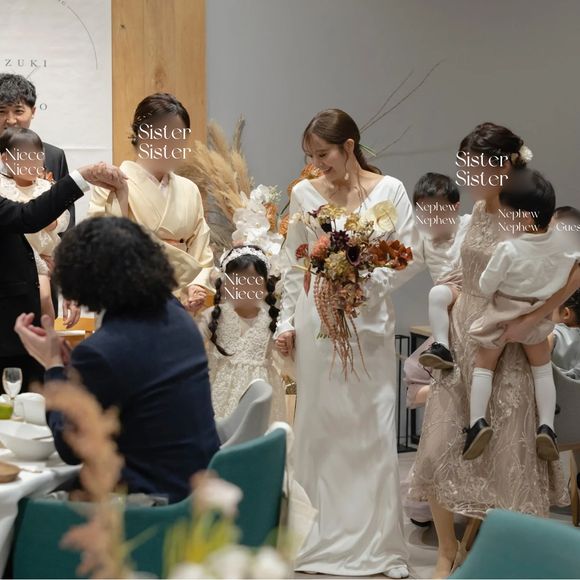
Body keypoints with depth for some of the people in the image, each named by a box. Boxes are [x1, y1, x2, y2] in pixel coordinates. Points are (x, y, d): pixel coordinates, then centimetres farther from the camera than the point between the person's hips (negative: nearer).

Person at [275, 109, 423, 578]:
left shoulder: (388, 190, -2)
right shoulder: (304, 193, 5)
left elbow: (410, 256, -4)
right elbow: (294, 266, 11)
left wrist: (365, 282, -15)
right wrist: (286, 322, 7)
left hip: (368, 319, -2)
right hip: (316, 320, 2)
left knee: (373, 429, -2)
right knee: (318, 427, 5)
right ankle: (321, 540, 14)